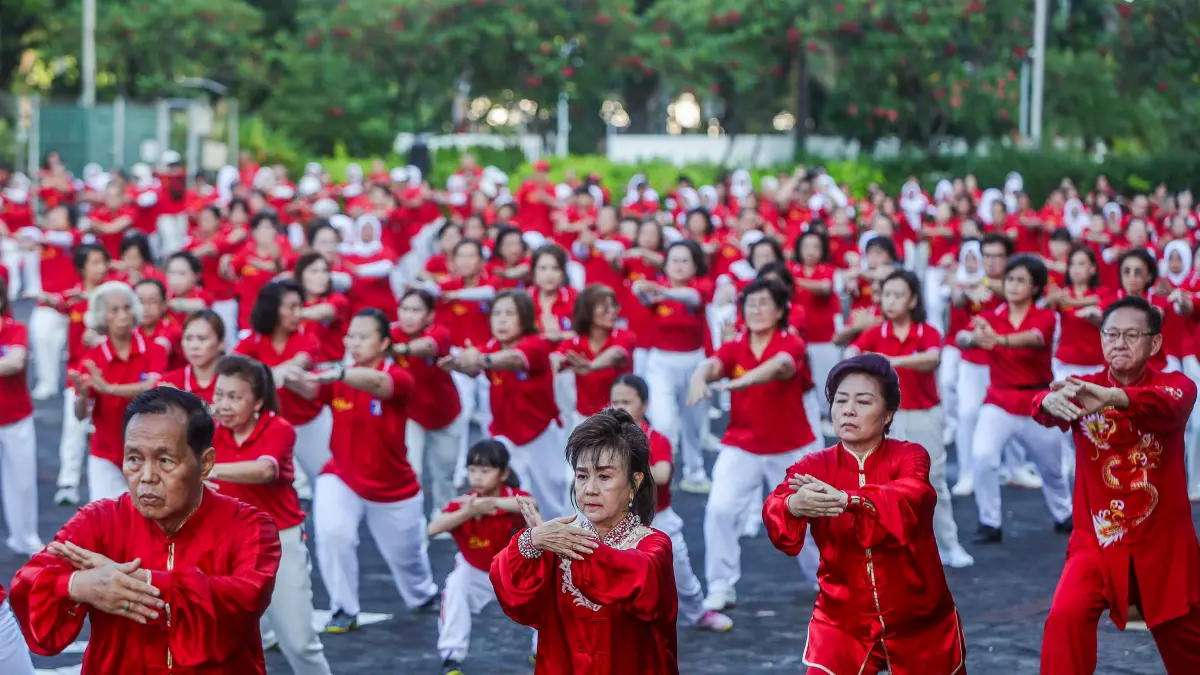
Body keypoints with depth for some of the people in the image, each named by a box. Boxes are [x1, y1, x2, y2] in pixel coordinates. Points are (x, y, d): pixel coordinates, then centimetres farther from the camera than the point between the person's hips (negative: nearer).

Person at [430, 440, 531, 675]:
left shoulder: (513, 497, -25)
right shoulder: (463, 503, -23)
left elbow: (531, 504, -51)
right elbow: (433, 529, -39)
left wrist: (489, 502, -60)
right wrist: (467, 513, -54)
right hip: (474, 572, 0)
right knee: (454, 587, -25)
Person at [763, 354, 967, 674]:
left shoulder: (908, 456, -9)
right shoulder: (813, 467, -6)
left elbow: (911, 498, -32)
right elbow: (774, 511, -26)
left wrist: (845, 499, -50)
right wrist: (793, 506, -51)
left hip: (917, 620, 0)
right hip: (841, 621, 0)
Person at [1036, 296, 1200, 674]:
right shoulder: (1083, 389, -3)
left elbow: (1169, 404, -32)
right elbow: (1044, 408, -26)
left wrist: (1112, 398, -53)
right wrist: (1051, 402, -53)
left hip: (1162, 545, 0)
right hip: (1096, 541, 0)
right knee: (1066, 617, -27)